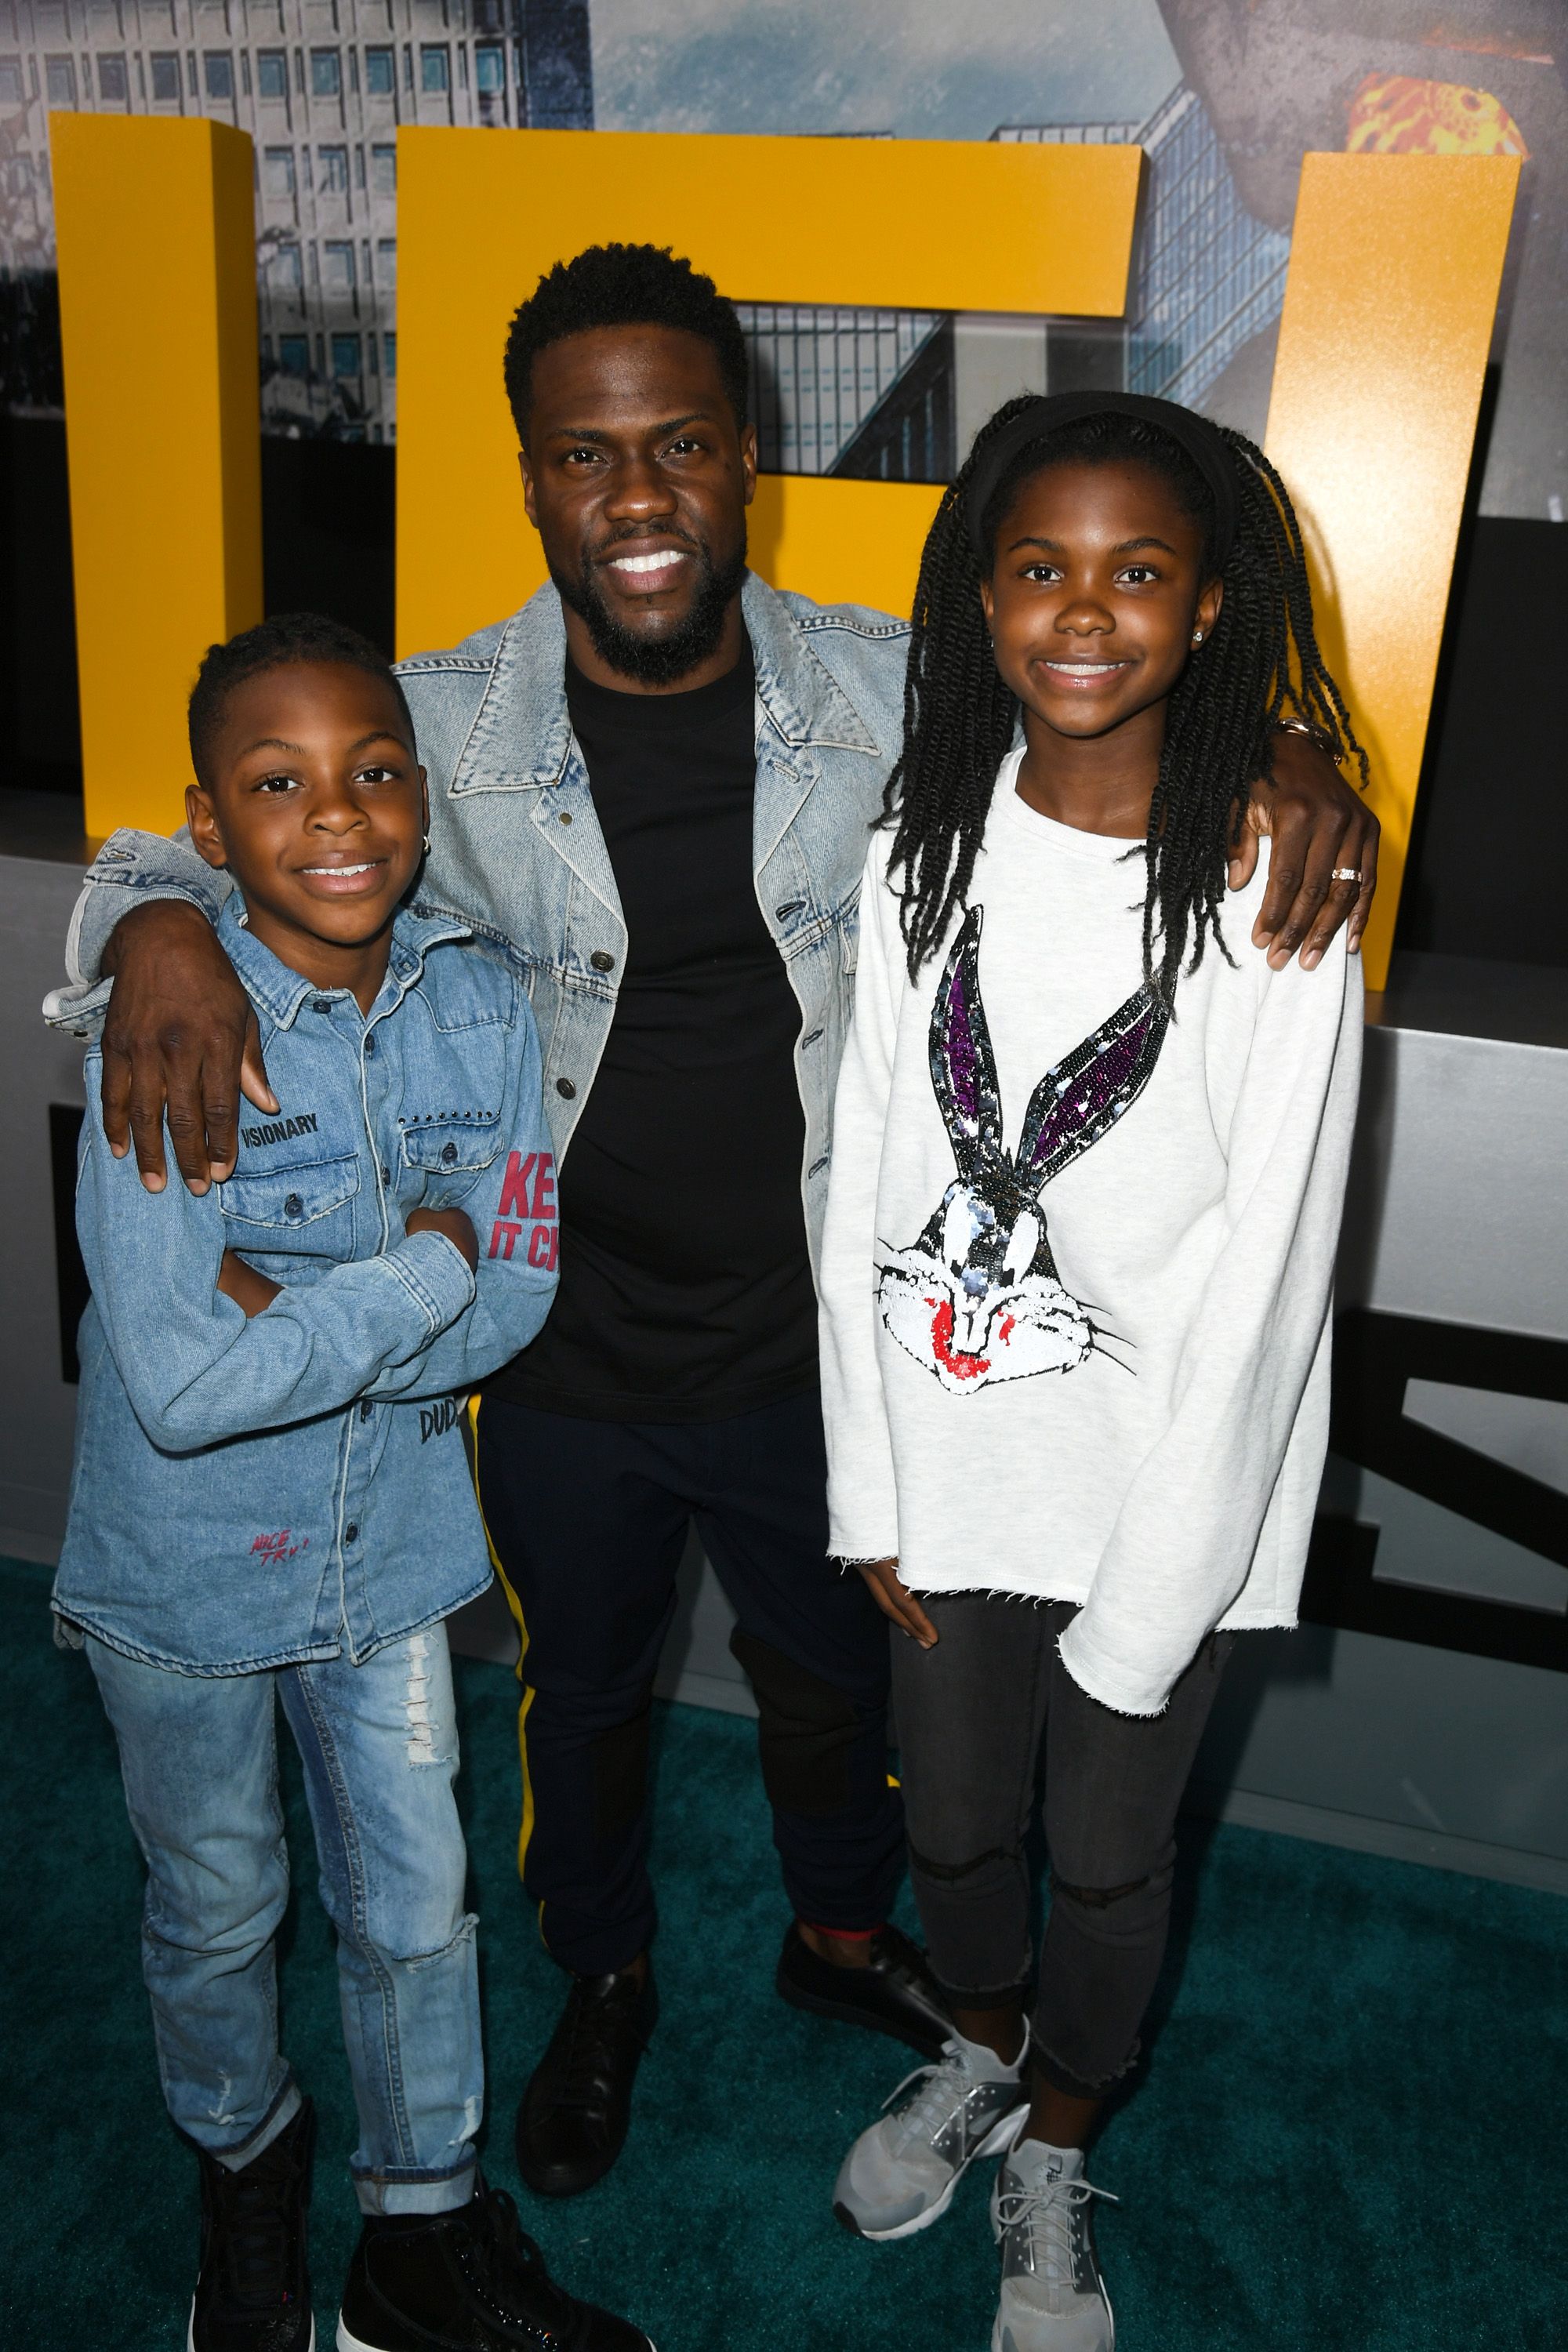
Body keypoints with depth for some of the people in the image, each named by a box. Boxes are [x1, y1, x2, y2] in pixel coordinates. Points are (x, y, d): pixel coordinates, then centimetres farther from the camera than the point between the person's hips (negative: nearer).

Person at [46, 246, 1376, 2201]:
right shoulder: (441, 728, -14)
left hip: (807, 1347, 1)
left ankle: (840, 1928, 59)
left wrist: (1283, 759, -20)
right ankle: (605, 1978, 56)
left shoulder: (886, 692, -11)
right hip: (563, 1361, -1)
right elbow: (192, 828, -3)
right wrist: (158, 924, -27)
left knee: (830, 1669, 26)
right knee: (581, 1692, 24)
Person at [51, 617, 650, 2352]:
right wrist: (417, 1269, -23)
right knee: (218, 1910, 22)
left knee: (415, 1909, 18)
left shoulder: (478, 1005, -11)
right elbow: (179, 1388, -30)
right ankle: (244, 2167, 53)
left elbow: (516, 1299, -12)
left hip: (389, 1549, 3)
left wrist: (290, 1307, -24)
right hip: (183, 1573, -3)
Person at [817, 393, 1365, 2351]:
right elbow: (867, 1175, -1)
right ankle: (979, 2057, 56)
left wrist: (1145, 1606, -13)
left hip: (1161, 1477, -3)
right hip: (951, 1451, 3)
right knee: (950, 1819, 23)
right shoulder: (925, 840, -5)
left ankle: (1051, 2160, 49)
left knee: (1110, 1858, 18)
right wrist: (873, 1490, -1)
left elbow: (1262, 1271, -15)